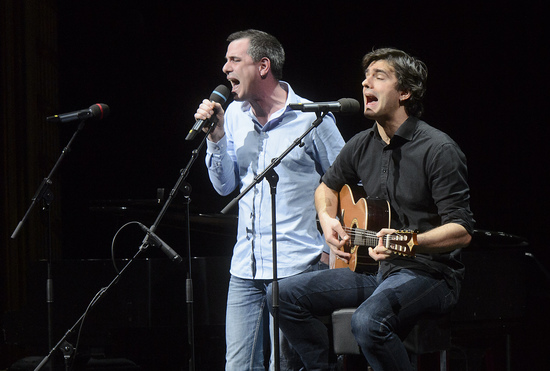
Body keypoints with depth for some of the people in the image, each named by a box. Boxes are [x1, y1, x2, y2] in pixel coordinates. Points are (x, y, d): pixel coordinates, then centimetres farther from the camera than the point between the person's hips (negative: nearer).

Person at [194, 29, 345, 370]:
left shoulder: (311, 119, -6)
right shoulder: (235, 115, 10)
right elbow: (225, 185, 10)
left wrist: (330, 248, -2)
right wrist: (216, 136, -3)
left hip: (296, 266, -6)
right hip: (245, 268, 6)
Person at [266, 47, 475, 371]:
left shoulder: (438, 149, -14)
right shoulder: (362, 145, 9)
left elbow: (462, 231, -18)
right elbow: (328, 186, 29)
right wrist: (327, 221, 7)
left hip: (427, 273, -8)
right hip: (375, 269, 8)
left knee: (368, 320, -36)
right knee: (286, 295, -5)